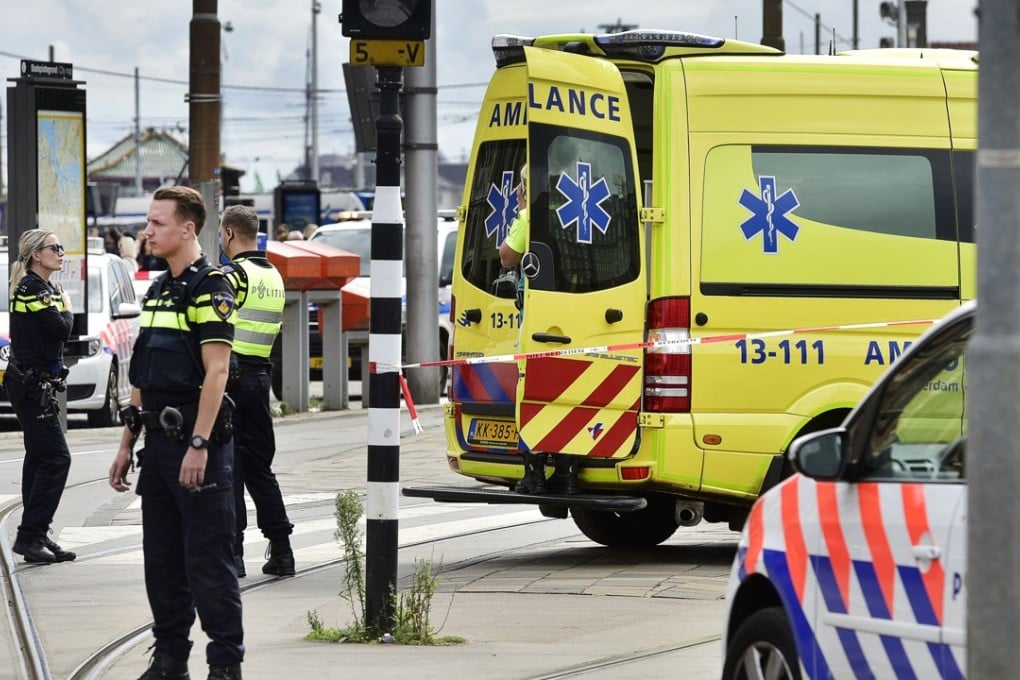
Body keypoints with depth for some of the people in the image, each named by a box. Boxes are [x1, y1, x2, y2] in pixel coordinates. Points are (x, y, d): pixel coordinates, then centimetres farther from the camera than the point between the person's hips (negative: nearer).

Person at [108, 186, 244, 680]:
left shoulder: (209, 288, -11)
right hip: (160, 442, 9)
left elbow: (216, 370, -18)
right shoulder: (157, 291, 17)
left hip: (198, 441, -9)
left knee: (207, 558, -6)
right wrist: (127, 444, 18)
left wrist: (198, 446, -23)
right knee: (161, 556, 11)